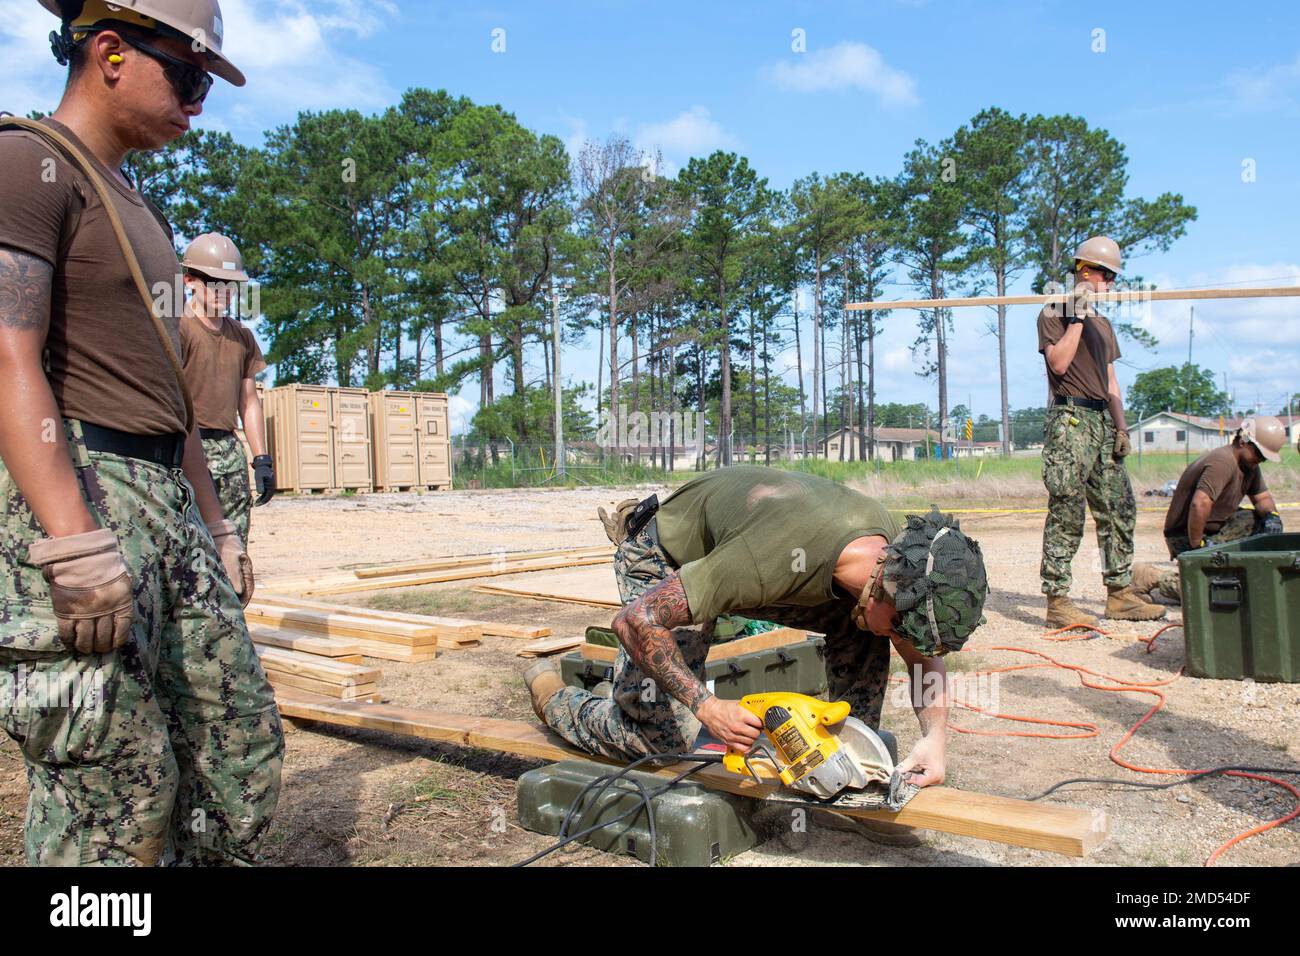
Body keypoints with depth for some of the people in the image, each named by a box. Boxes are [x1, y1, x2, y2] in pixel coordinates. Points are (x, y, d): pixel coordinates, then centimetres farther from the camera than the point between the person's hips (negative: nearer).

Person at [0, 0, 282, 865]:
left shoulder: (137, 209, 24)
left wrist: (215, 525, 21)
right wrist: (77, 545, -24)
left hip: (168, 501, 9)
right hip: (73, 490, -9)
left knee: (245, 752, 10)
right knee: (116, 800, -4)